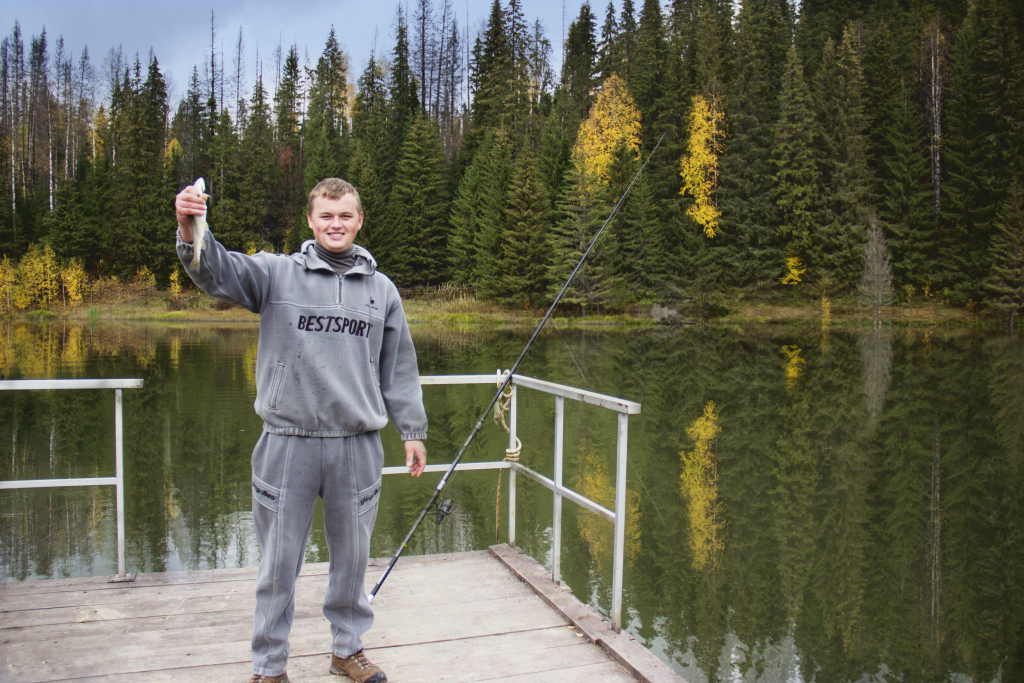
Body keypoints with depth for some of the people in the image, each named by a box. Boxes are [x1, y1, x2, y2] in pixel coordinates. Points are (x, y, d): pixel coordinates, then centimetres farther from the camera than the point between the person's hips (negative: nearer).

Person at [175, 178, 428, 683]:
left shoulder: (382, 290, 10)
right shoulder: (276, 273, 2)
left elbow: (399, 367, 14)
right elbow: (217, 272, -13)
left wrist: (413, 430, 12)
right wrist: (190, 232, -33)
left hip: (357, 444, 2)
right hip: (287, 442, -2)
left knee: (352, 556, 15)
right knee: (278, 562, 7)